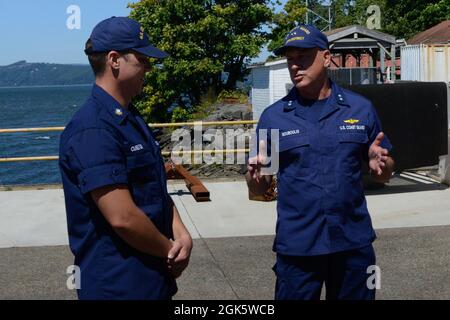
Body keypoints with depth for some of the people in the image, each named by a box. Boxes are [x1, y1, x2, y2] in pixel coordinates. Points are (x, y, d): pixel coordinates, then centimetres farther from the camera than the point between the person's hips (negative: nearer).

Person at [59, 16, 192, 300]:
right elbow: (122, 218, -26)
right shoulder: (93, 130, -21)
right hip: (119, 286, -9)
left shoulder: (132, 120, 10)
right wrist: (170, 251, -11)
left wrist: (181, 234, -3)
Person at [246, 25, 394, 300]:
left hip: (354, 243, 1)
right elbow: (259, 188, 3)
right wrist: (256, 176, -19)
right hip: (296, 245, -1)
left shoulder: (361, 108, 1)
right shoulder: (273, 117, -1)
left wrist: (380, 162, -13)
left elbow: (384, 173, 9)